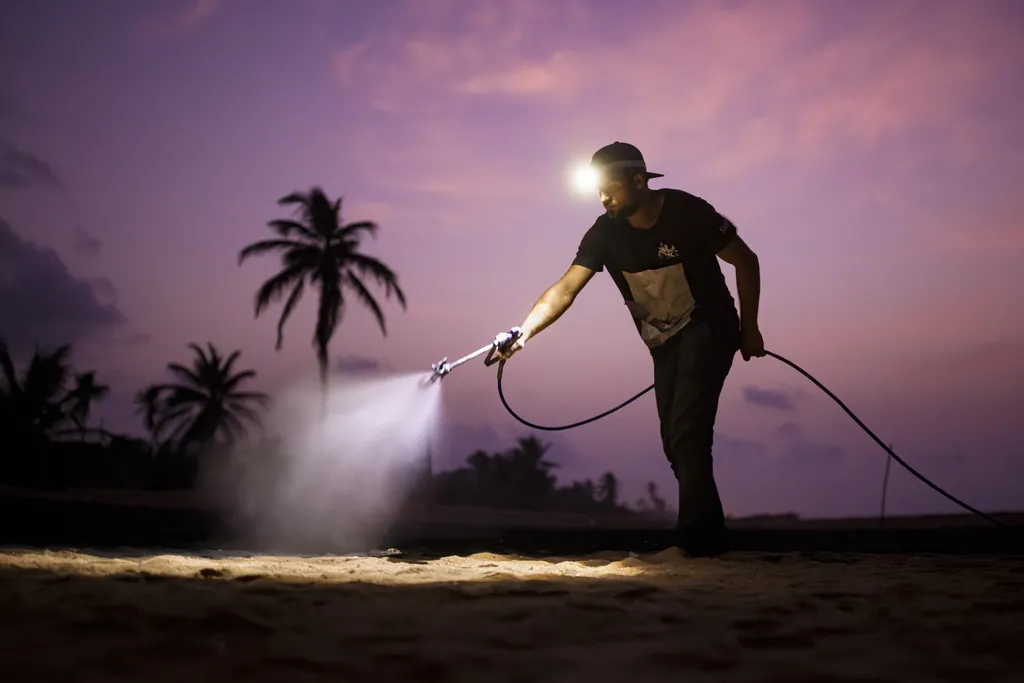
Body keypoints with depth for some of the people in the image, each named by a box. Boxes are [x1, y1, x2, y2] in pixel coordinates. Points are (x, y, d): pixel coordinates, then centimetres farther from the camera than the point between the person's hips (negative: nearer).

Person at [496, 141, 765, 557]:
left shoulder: (688, 213, -20)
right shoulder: (605, 233, -11)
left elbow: (745, 261, -9)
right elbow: (565, 290, -18)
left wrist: (749, 328, -7)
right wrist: (524, 332, -33)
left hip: (708, 330, -5)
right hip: (664, 342, 6)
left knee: (687, 429, -20)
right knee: (676, 441, 6)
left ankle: (694, 537, -18)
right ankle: (710, 538, 18)